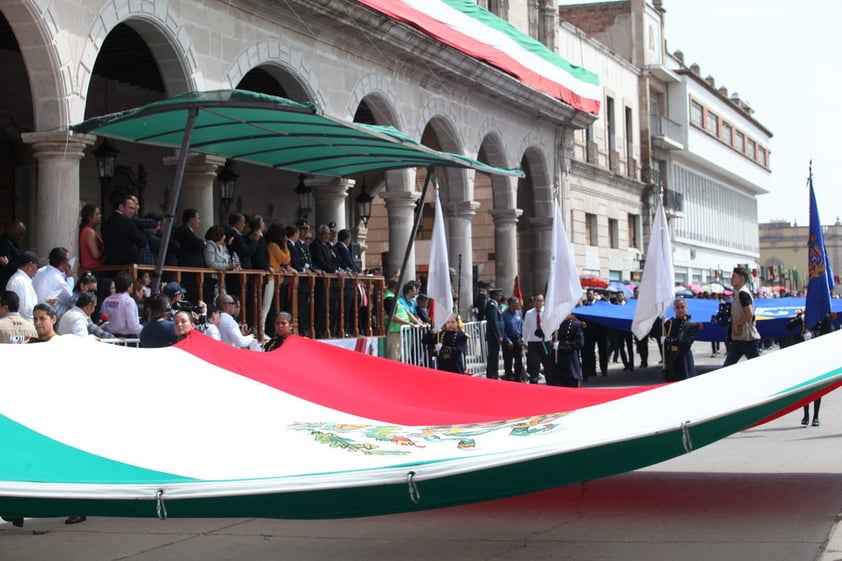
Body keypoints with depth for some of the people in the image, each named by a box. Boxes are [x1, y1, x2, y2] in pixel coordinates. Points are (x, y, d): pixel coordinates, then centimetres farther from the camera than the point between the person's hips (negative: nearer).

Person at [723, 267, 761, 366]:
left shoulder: (743, 293, -14)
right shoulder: (738, 293, 16)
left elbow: (749, 313, -24)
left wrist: (736, 324, -15)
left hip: (747, 337, -10)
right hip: (739, 338, 10)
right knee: (727, 365, 8)